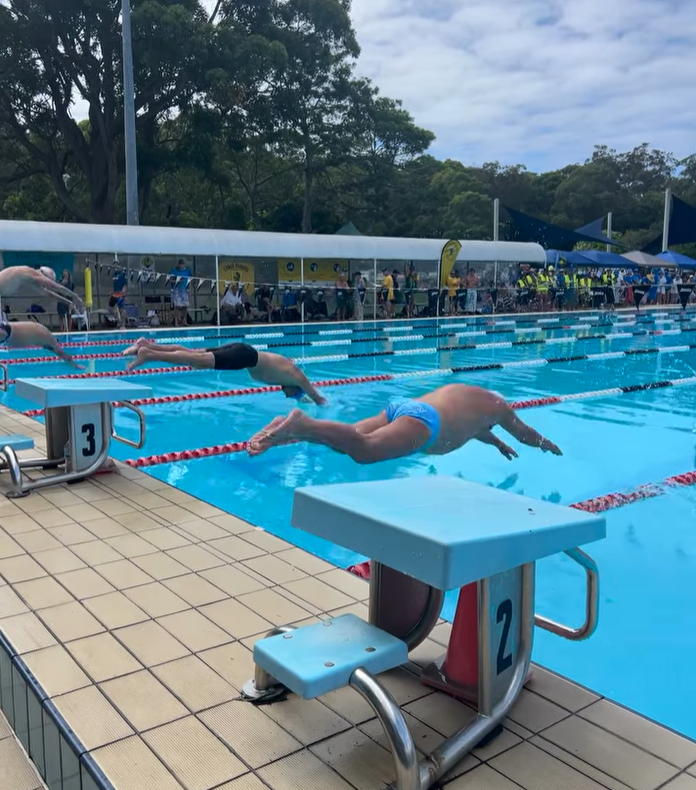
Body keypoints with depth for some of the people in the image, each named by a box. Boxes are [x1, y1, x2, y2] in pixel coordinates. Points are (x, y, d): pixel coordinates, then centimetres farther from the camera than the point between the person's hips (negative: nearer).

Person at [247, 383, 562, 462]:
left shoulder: (459, 390, 44)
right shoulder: (496, 404, 27)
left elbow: (467, 423, 66)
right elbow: (526, 434, 43)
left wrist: (497, 442, 77)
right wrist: (548, 445, 63)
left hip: (401, 406, 8)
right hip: (423, 419, -8)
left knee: (350, 439, -5)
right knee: (363, 449, -29)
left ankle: (288, 428, -26)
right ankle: (301, 425, -50)